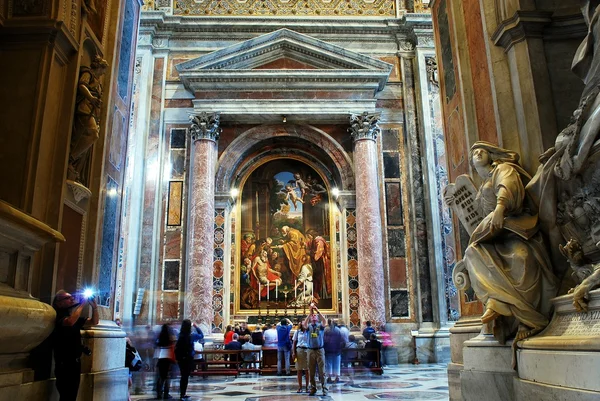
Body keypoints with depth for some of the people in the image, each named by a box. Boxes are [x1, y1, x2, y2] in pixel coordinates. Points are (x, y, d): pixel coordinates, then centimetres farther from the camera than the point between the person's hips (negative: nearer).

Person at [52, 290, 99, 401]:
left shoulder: (74, 316, 13)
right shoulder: (58, 316, -12)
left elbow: (94, 321, 14)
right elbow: (70, 322, -35)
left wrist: (94, 306, -2)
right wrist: (82, 304, -26)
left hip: (75, 362, 8)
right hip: (64, 364, -8)